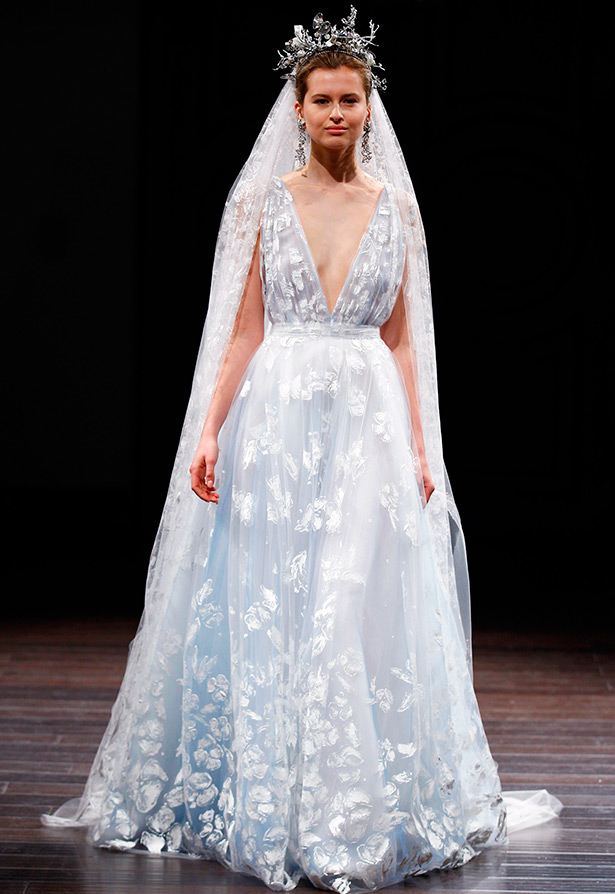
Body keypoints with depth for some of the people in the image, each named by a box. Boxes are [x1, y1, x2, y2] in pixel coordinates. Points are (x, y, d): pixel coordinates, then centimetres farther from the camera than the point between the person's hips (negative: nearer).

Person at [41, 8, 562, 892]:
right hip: (276, 421, -1)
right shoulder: (263, 200, 4)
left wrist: (419, 448, 4)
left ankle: (362, 808, 11)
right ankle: (265, 801, 14)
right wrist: (208, 433, -7)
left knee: (363, 614, 0)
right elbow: (243, 331, 2)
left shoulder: (395, 204, 7)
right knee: (264, 612, 1)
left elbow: (401, 338, 9)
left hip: (370, 426, 1)